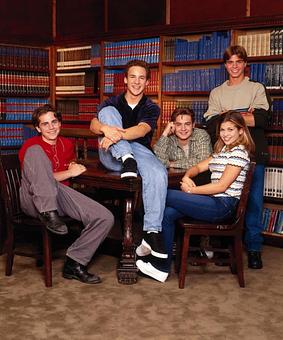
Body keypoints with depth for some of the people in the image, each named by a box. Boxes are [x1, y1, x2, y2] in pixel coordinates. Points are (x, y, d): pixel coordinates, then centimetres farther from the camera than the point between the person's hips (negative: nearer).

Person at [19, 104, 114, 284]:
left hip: (61, 196, 5)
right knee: (35, 151, -28)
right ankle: (48, 215, -34)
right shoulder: (31, 146, 2)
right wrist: (69, 173, -11)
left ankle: (74, 263, -5)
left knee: (106, 218, -16)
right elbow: (35, 177, -10)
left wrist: (74, 166, 13)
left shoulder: (67, 144, 20)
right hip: (35, 199, -5)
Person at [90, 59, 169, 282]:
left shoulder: (151, 108, 10)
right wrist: (106, 128, -33)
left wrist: (118, 135, -34)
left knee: (159, 173, -34)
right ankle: (126, 159, -36)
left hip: (140, 152, 0)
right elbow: (94, 124, -6)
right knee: (108, 111, -18)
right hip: (112, 156, 1)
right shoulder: (113, 103, 13)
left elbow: (141, 130, -13)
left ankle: (152, 233, -39)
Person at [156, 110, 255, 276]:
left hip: (223, 205, -9)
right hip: (214, 202, 9)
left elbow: (222, 185, -14)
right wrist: (187, 177, -5)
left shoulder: (239, 152, -7)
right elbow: (198, 167, 18)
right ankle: (163, 266, -6)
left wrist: (192, 190, -12)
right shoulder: (222, 150, 22)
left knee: (166, 195, -14)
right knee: (167, 213, -10)